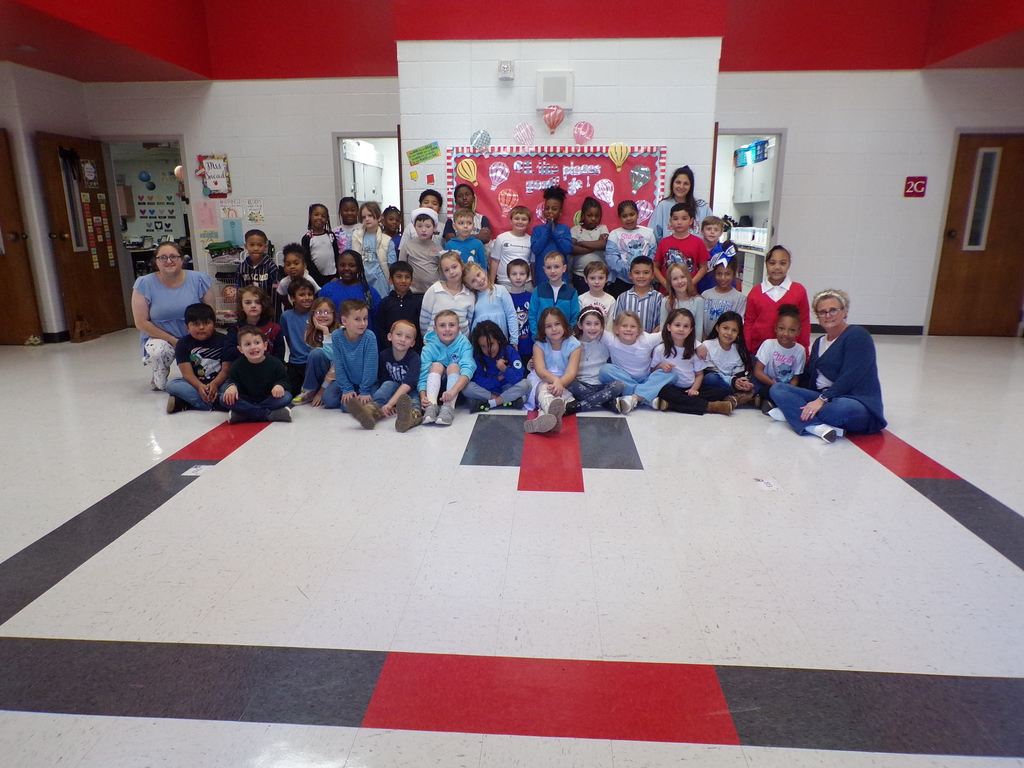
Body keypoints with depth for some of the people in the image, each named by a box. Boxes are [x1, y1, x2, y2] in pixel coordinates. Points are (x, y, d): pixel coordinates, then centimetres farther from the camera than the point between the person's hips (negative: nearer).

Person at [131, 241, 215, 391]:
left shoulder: (199, 280, -6)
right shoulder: (144, 284, -7)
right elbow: (141, 322, -6)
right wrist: (173, 340, -14)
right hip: (160, 338, 0)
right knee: (157, 352, -35)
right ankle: (159, 381, 4)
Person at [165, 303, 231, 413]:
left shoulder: (223, 340, -2)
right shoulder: (183, 343, 2)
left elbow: (226, 369, -9)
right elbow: (187, 373, -9)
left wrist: (214, 384, -28)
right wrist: (200, 387, -28)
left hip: (218, 383, -2)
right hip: (195, 384, 2)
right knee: (171, 384, -24)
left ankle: (186, 402, -29)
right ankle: (214, 403, -34)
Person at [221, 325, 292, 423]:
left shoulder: (275, 363, -6)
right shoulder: (238, 365, -1)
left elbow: (283, 380, -2)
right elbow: (233, 380, 6)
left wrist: (279, 385, -27)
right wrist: (232, 386, -20)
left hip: (268, 399, -1)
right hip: (247, 400, 1)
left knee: (286, 397, -31)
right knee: (224, 398, -26)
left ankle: (243, 414, -30)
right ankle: (269, 414, -31)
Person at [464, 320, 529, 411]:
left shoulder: (510, 351, -11)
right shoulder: (478, 356, -7)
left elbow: (518, 378, -19)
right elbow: (479, 382, -13)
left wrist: (504, 369, -34)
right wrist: (499, 378, -15)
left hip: (507, 389, 0)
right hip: (487, 391, 1)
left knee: (525, 384, -29)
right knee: (467, 387, -26)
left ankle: (489, 403, -23)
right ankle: (506, 400, -23)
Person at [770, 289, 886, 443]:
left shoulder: (857, 335, -7)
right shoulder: (819, 342, 18)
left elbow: (849, 377, -18)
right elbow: (810, 378, 13)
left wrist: (822, 399, -26)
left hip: (858, 403, -7)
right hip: (824, 397, 8)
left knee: (841, 408, -43)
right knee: (777, 389, -11)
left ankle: (792, 413, -24)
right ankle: (817, 426, -33)